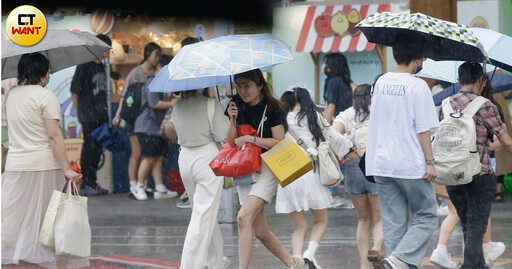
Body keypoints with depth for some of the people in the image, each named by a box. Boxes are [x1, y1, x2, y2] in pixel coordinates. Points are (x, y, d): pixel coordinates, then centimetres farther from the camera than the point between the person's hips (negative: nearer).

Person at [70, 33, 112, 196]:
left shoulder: (101, 67, 15)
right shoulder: (84, 66, -8)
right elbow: (74, 91, -8)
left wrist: (105, 112, 17)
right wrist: (79, 113, -5)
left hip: (101, 116, 8)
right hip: (89, 117, -8)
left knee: (97, 149, 9)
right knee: (89, 148, -6)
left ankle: (93, 183, 16)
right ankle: (86, 185, -2)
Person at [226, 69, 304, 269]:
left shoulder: (272, 108, -7)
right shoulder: (237, 107, 8)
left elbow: (279, 142, -10)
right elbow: (232, 142, 5)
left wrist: (251, 139, -15)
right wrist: (233, 120, -10)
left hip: (267, 168, -6)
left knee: (244, 217, -24)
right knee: (260, 231, 8)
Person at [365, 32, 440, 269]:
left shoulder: (381, 82, 7)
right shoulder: (418, 86, -12)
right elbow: (423, 129, -13)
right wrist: (430, 162, -9)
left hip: (381, 163, 6)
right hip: (411, 165, -6)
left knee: (393, 221, 10)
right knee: (426, 217, 5)